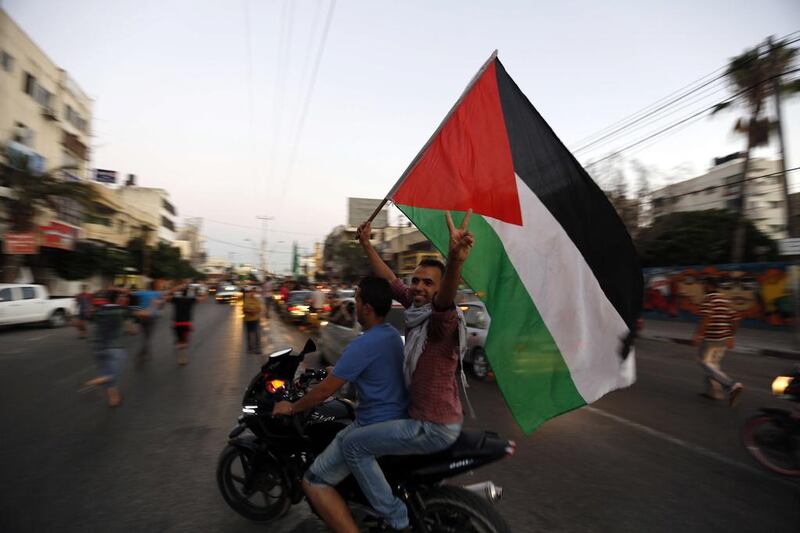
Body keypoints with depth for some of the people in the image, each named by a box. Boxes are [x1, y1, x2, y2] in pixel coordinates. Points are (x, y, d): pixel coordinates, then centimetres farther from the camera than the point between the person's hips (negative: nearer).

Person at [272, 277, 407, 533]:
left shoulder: (362, 345, -24)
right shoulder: (393, 334, 4)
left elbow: (325, 390, -16)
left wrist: (291, 407, 0)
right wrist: (335, 371, 31)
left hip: (376, 428, -9)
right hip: (397, 418, 9)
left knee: (313, 481, -1)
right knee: (334, 430, 30)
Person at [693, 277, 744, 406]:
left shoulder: (708, 299, -12)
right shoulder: (726, 300, 13)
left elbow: (706, 318, -22)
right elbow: (734, 319, 13)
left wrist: (698, 335, -19)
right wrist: (731, 337, 19)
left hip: (710, 338, -9)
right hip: (724, 338, 9)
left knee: (706, 364, -3)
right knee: (714, 364, 17)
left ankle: (732, 386, -16)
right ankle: (713, 392, 22)